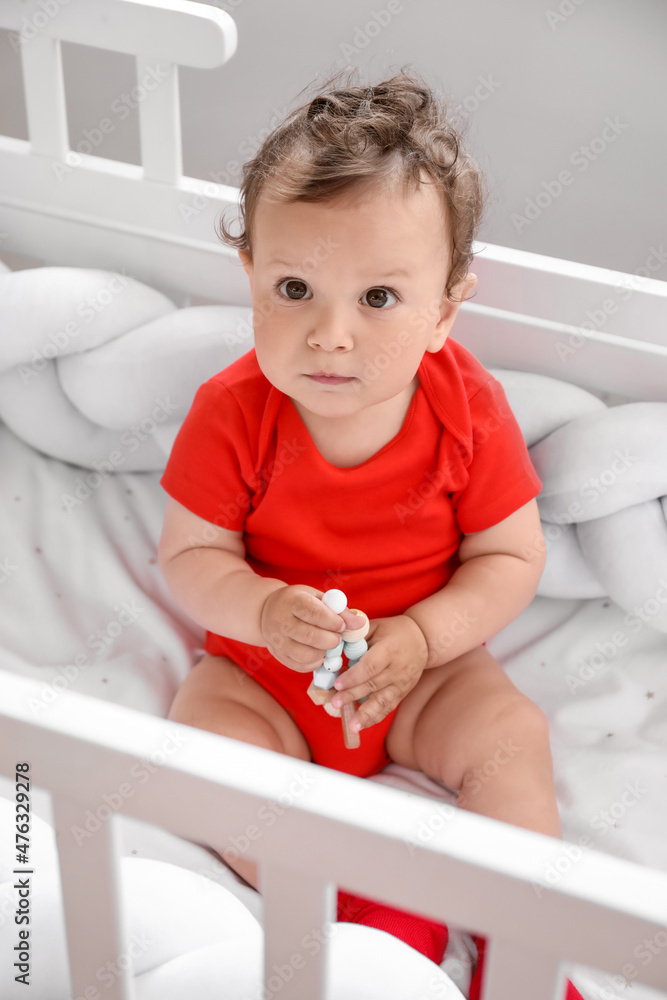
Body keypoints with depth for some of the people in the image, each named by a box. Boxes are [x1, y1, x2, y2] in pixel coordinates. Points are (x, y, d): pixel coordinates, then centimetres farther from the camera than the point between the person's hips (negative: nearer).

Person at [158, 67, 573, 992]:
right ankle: (360, 909, -14)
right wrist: (261, 610, -32)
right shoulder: (232, 413, -20)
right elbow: (189, 555, -12)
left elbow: (511, 557, -10)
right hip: (262, 670, 0)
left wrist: (421, 638, -25)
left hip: (421, 667, 0)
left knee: (512, 738, -20)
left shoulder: (469, 411, -18)